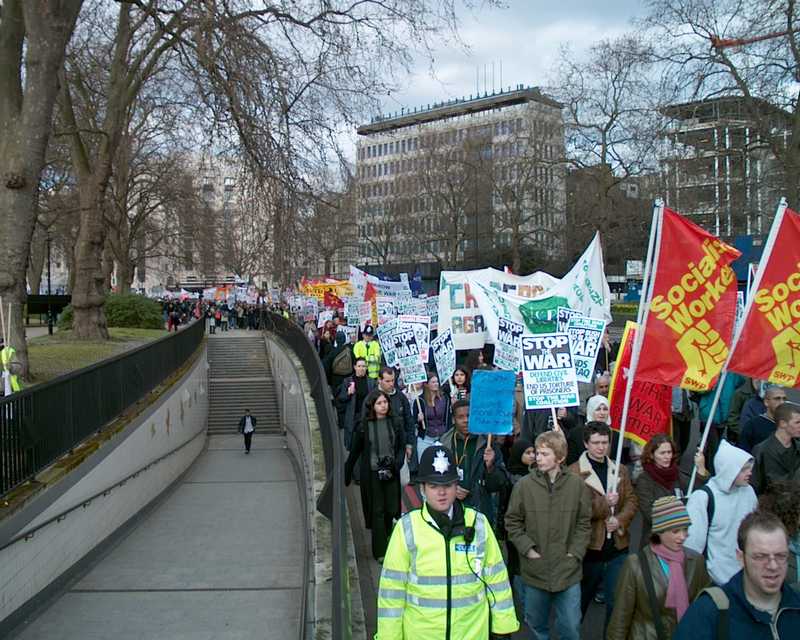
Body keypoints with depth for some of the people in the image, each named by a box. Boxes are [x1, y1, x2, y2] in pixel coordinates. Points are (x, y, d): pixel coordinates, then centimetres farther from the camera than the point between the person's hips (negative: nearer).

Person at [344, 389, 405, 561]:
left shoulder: (395, 422, 1)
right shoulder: (364, 425, -4)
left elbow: (402, 447, 5)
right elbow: (355, 452, 3)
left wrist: (396, 465, -11)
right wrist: (347, 475, 6)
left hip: (391, 473, 2)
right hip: (372, 473, -2)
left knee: (391, 508, 7)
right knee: (377, 511, 1)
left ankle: (385, 537, 35)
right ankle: (380, 552, 9)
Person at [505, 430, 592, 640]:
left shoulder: (577, 484, -6)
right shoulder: (524, 485, -9)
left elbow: (584, 523, 2)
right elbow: (512, 521, 0)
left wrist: (575, 552, -6)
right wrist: (527, 548, -9)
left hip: (568, 570, 0)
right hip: (534, 570, 0)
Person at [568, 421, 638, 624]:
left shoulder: (620, 470, 9)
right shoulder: (574, 472, -9)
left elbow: (632, 500, 7)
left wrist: (620, 520, -11)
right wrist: (604, 503, -19)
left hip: (617, 548, 3)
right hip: (589, 547, -3)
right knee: (580, 601, 15)